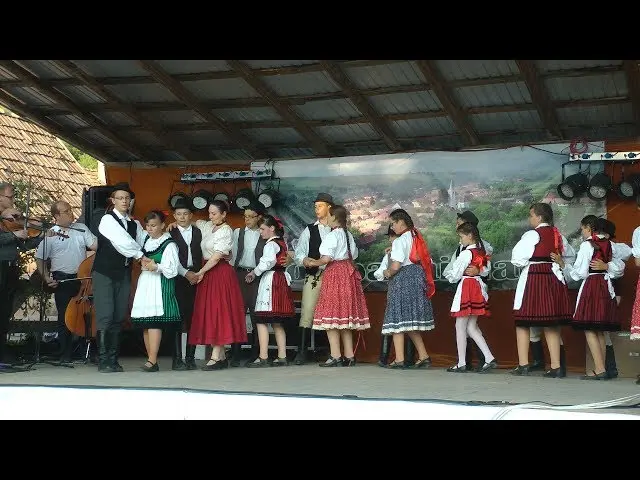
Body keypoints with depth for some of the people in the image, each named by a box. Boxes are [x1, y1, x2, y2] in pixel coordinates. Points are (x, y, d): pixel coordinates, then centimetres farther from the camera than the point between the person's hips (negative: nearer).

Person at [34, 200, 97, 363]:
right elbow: (40, 258, 4)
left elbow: (95, 245, 0)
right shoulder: (50, 234, 1)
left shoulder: (81, 228, 9)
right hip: (62, 281, -2)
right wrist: (46, 277, -7)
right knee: (65, 317, 1)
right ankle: (65, 355, 8)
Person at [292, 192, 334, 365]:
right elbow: (297, 254, 8)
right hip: (313, 276, 1)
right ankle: (301, 352, -6)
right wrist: (304, 260, -12)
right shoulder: (309, 230, 12)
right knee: (307, 313, -7)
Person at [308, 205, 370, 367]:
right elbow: (353, 255, 14)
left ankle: (336, 357, -10)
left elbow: (326, 259, -18)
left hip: (334, 273, -8)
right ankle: (349, 356, 11)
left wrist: (313, 263, -3)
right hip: (348, 272, 8)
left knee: (331, 315, -6)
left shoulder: (332, 235, -12)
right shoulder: (349, 235, 13)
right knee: (346, 313, 11)